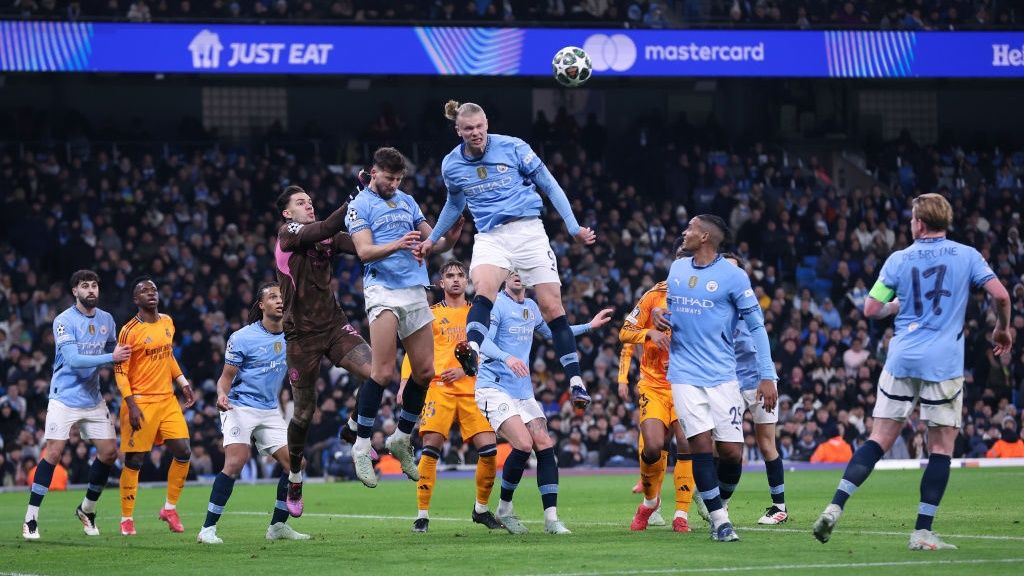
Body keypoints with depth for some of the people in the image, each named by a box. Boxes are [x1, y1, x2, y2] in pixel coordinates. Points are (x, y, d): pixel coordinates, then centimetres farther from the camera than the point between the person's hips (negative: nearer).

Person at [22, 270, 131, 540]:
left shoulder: (106, 320, 7)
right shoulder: (64, 321, -12)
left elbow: (114, 350, 21)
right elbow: (73, 359, -22)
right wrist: (110, 358, -27)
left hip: (93, 400, 6)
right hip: (65, 398, -6)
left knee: (109, 452, 2)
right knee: (53, 453, -11)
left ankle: (87, 508, 22)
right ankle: (31, 518, -5)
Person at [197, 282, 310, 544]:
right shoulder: (242, 338, -10)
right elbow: (226, 377, -7)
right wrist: (222, 395, -28)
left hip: (270, 411, 6)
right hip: (240, 407, -6)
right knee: (235, 463, -23)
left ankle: (278, 526, 14)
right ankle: (208, 529, -19)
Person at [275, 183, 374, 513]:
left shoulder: (328, 238, 8)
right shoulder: (288, 235, -7)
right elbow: (326, 229, -23)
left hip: (334, 325, 4)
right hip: (301, 334, -4)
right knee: (304, 412, 2)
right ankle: (294, 482, 22)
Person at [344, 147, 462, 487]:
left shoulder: (407, 202, 19)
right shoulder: (359, 205, 2)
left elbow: (433, 242, 19)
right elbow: (364, 251, -10)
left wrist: (449, 237, -4)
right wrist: (396, 245, -27)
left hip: (415, 291, 6)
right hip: (383, 290, -6)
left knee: (424, 372, 4)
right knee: (383, 372, -16)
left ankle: (402, 439, 21)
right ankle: (361, 446, -8)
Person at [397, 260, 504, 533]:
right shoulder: (431, 314, 11)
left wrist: (466, 370, -7)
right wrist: (405, 383, -4)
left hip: (472, 390, 2)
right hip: (439, 389, -2)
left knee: (489, 449, -8)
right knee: (431, 448, -14)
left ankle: (481, 508, 12)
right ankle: (422, 515, -7)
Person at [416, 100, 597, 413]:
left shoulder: (513, 148, -4)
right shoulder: (451, 165, 5)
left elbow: (549, 185, 3)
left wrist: (574, 227, -1)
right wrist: (433, 238, 31)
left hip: (528, 231, -1)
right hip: (490, 237, 1)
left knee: (552, 308, -5)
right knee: (483, 291, -31)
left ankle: (575, 382, 0)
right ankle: (472, 351, -55)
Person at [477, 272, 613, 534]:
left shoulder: (531, 307, 14)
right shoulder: (497, 304, -9)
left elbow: (552, 333, 33)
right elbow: (484, 342, -22)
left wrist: (589, 326, 33)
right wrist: (507, 357, -41)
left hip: (523, 391, 7)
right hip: (495, 387, -7)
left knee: (545, 446, -7)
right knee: (523, 444, -22)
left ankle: (551, 519, -5)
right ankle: (504, 510, -4)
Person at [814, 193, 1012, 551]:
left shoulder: (899, 259, 6)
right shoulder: (967, 256, 4)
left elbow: (871, 310, 5)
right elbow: (1000, 295, -4)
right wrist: (1002, 330, 14)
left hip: (902, 360, 2)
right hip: (944, 363, -2)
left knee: (879, 440, 6)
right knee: (942, 447, 4)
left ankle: (835, 508, -6)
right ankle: (922, 532, 0)